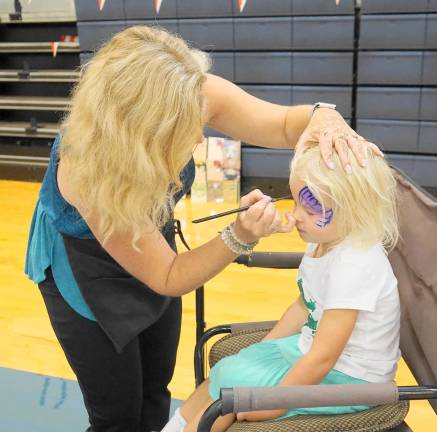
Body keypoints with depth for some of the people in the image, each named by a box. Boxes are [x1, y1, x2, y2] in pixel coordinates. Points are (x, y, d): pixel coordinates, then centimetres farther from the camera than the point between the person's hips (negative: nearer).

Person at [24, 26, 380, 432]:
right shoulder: (93, 173, -40)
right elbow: (168, 278, -28)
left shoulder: (192, 97, -30)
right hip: (83, 270, -4)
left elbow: (286, 123, -18)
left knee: (155, 395, 20)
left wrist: (324, 118, -40)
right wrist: (241, 236, -40)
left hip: (151, 242, 5)